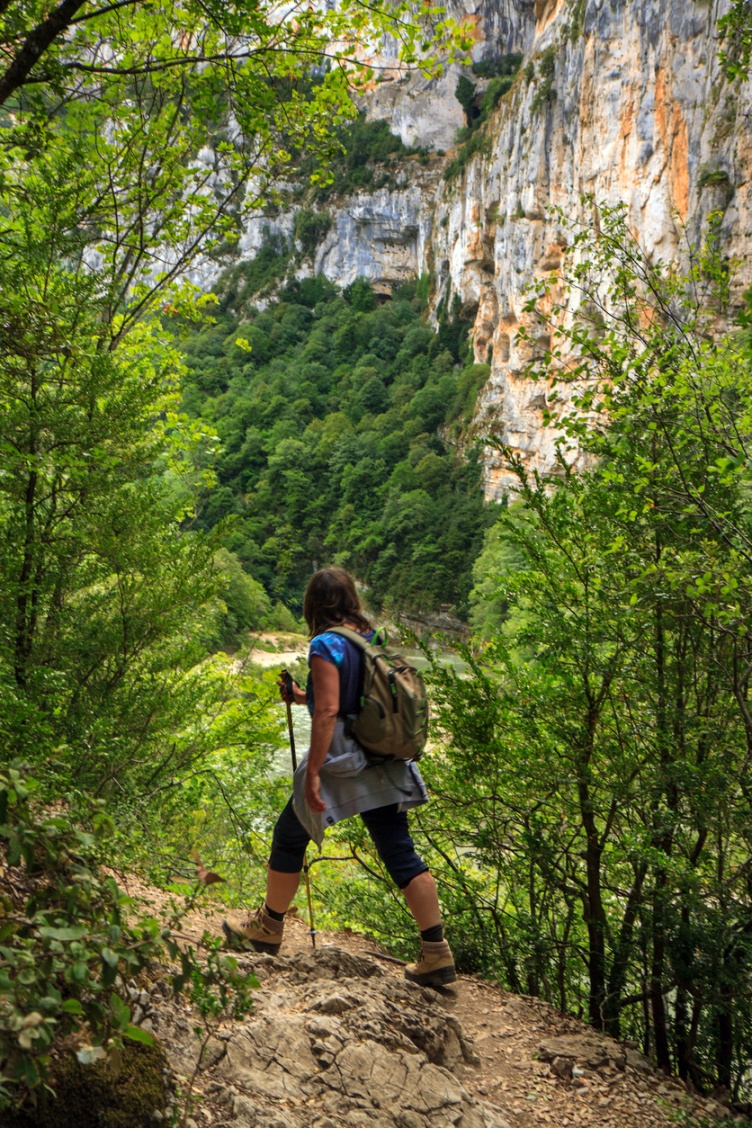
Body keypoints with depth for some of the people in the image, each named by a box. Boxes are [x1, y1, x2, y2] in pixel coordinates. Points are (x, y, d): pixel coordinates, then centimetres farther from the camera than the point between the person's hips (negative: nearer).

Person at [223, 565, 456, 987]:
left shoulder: (326, 645, -14)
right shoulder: (372, 637, 9)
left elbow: (328, 712, -22)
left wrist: (312, 772, -22)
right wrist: (305, 697, 27)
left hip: (342, 765, -7)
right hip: (383, 767, 7)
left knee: (289, 837, 15)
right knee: (400, 853, 6)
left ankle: (269, 927, 32)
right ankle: (437, 953, 3)